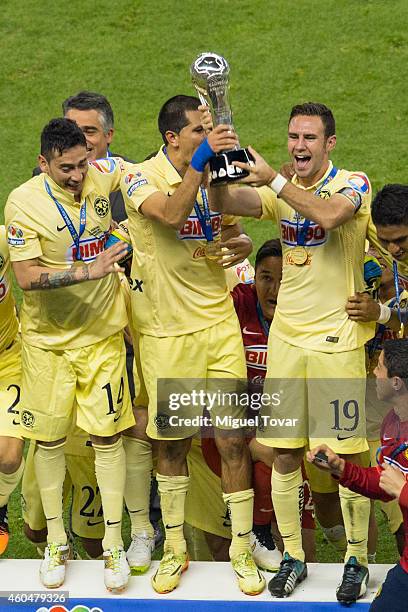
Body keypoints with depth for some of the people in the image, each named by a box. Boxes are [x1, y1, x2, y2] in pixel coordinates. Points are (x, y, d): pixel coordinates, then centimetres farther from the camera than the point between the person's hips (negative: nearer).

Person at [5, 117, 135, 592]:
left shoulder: (103, 176, -6)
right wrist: (86, 271, -28)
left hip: (102, 334, 1)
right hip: (48, 339, -1)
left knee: (107, 435, 2)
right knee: (49, 437, 6)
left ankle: (113, 544, 11)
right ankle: (56, 541, 23)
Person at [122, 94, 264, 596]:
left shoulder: (214, 173, 6)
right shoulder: (142, 179, -10)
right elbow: (171, 214, -31)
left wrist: (236, 246, 0)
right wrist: (200, 160, -37)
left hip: (218, 325, 3)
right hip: (165, 333, -3)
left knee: (232, 440, -1)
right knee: (171, 442, 8)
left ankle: (241, 549, 12)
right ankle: (174, 548, 24)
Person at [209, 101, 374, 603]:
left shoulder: (353, 184, -6)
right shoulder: (281, 192, 8)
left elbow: (330, 214, -28)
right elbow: (226, 204, -9)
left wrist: (274, 180, -32)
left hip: (338, 340, -4)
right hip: (287, 336, 4)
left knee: (347, 455, 0)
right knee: (284, 453, 6)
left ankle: (357, 560, 14)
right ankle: (292, 557, 20)